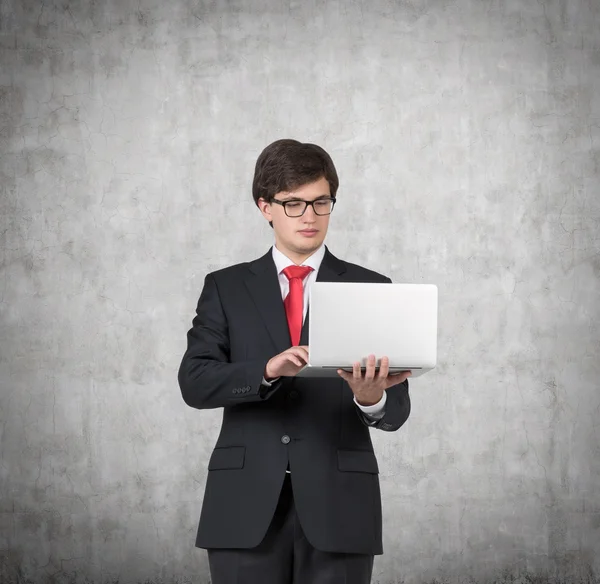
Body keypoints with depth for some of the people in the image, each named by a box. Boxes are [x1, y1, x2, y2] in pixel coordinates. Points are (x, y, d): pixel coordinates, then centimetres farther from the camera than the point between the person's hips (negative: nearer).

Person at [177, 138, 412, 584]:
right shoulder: (226, 288, 9)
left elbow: (396, 410, 1)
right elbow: (194, 382, -4)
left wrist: (372, 399, -23)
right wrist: (267, 369, -21)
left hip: (338, 502, 0)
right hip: (247, 504, 0)